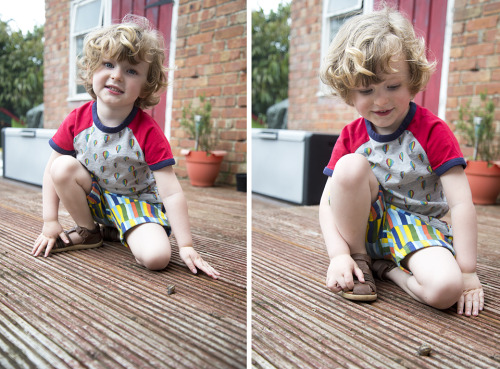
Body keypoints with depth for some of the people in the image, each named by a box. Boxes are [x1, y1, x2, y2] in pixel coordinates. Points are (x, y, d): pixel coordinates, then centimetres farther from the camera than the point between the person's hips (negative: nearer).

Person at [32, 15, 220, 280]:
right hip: (93, 196, 4)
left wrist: (186, 246, -22)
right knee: (62, 166, -24)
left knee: (157, 257, -28)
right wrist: (50, 222, -7)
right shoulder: (78, 120, -12)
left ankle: (118, 231, 6)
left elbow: (171, 193, -22)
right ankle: (88, 231, -1)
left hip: (136, 201, -3)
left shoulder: (147, 132, -22)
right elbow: (52, 170, -3)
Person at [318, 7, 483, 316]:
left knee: (445, 289, -35)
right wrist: (339, 255, -20)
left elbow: (461, 203, -15)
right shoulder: (350, 138, -3)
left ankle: (388, 268, -3)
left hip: (419, 228, -2)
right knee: (351, 165, -28)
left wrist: (467, 273, -16)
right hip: (367, 224, 2)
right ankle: (359, 257, -9)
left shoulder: (433, 131, -12)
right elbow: (328, 202, -6)